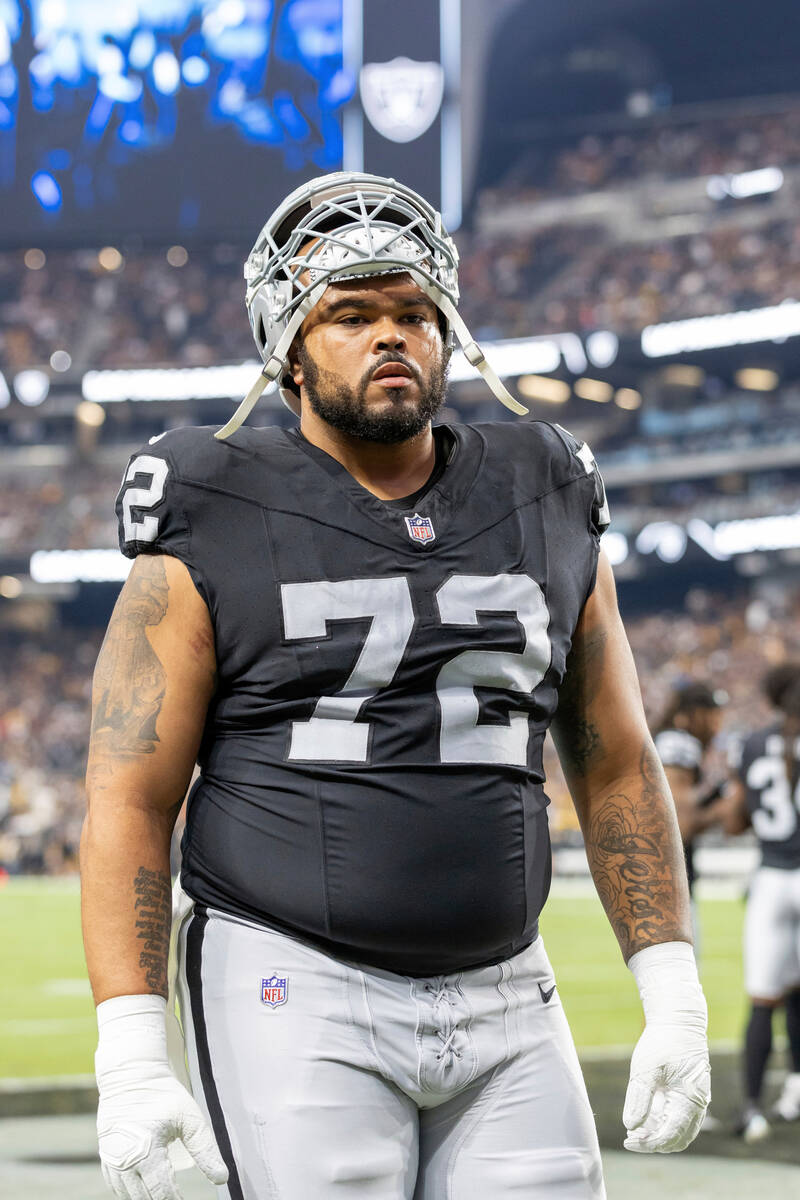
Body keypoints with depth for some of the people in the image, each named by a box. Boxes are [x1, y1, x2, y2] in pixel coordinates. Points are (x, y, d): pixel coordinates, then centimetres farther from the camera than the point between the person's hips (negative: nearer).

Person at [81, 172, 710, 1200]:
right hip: (294, 994, -4)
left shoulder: (545, 514, 10)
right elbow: (129, 801, -5)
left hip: (505, 1004, 4)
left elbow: (617, 773, 15)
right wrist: (130, 1058, -13)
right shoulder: (214, 535, -2)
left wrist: (674, 1001, 7)